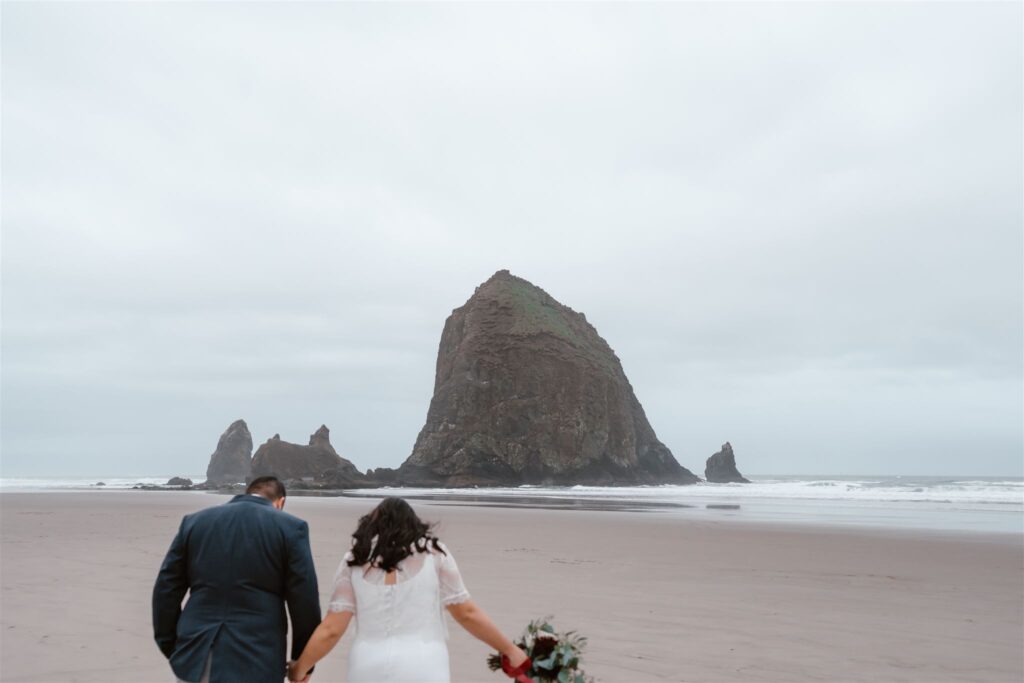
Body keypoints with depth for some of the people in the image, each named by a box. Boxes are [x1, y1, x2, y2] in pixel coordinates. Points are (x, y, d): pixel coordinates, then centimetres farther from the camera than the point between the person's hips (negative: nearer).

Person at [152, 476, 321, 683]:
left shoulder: (194, 521, 9)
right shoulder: (290, 528, -2)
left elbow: (166, 591, 10)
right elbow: (305, 600, -3)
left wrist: (170, 647, 20)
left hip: (194, 661, 4)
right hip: (254, 666, -3)